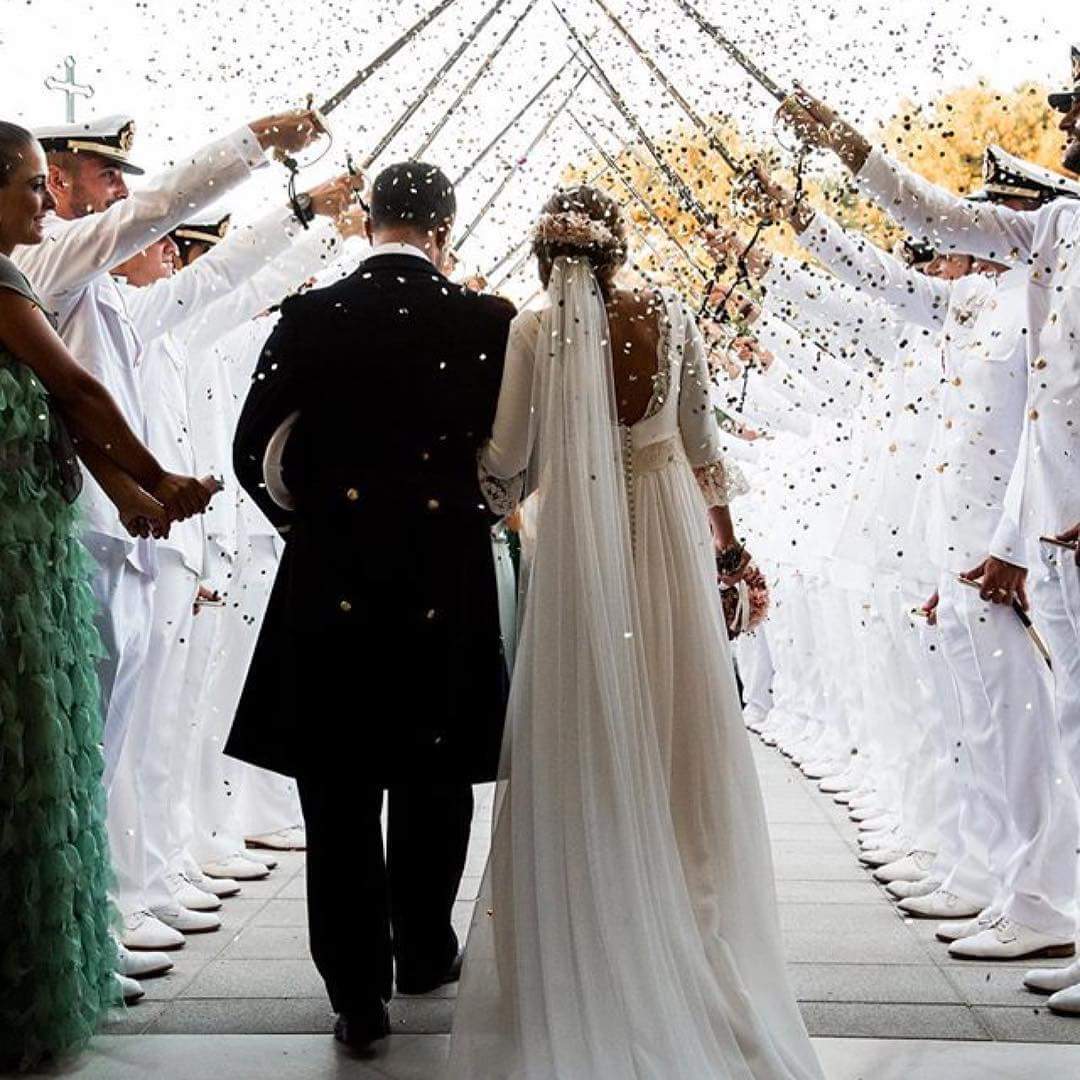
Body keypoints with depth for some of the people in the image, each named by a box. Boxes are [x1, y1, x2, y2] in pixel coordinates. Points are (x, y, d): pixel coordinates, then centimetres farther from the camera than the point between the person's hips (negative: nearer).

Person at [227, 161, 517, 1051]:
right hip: (447, 585, 1)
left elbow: (256, 453, -1)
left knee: (340, 793, 9)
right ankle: (424, 953, 34)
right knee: (434, 781, 19)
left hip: (332, 585, 0)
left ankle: (358, 992, 13)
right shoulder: (488, 322, -4)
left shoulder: (309, 318, -3)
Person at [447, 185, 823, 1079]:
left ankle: (587, 927, 16)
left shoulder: (535, 330, -9)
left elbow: (509, 460, -9)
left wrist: (496, 498, 14)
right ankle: (688, 906, 24)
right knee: (677, 720, 12)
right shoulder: (672, 317, -1)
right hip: (667, 528, 2)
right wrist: (724, 536, 15)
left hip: (577, 536, -2)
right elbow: (702, 439, 4)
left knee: (586, 730, 7)